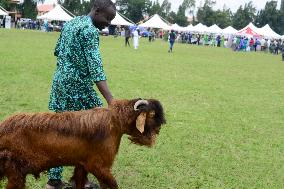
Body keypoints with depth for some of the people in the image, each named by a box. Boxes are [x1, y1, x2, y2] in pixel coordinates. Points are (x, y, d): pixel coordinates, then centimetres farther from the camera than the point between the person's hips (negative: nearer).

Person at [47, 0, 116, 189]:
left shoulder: (69, 23, 12)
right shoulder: (90, 30, -17)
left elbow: (57, 51, 23)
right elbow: (96, 68, -26)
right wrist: (112, 101, -32)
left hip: (59, 82, 9)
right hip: (77, 87, -9)